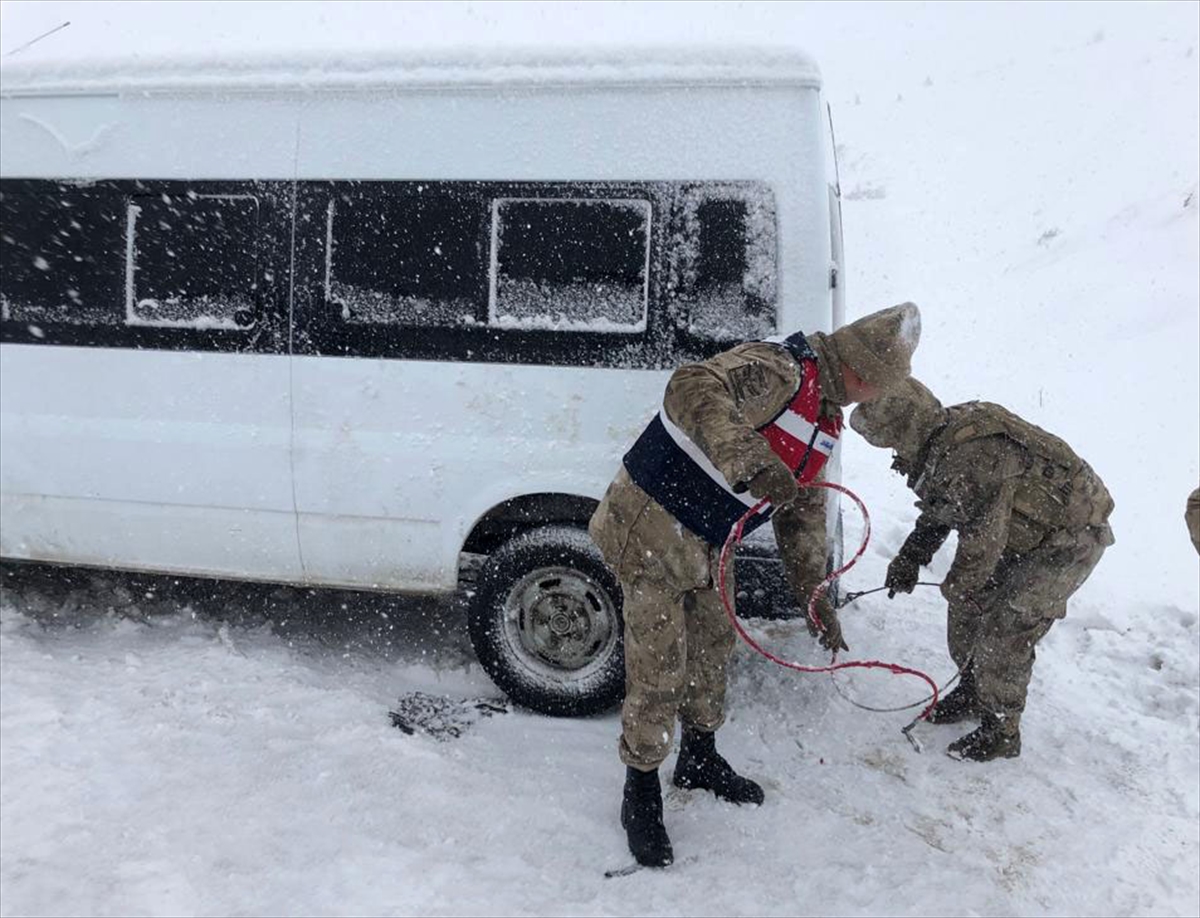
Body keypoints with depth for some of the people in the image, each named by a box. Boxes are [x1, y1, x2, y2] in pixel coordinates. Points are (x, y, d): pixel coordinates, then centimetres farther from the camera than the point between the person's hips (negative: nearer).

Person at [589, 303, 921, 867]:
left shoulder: (825, 419, 9)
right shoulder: (776, 370, -23)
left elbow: (803, 510, 16)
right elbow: (693, 389, -41)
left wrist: (814, 595, 14)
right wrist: (750, 462, -54)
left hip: (704, 545, 10)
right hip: (651, 528, -10)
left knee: (712, 648, 22)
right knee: (659, 670, -3)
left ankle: (700, 759, 44)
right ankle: (641, 796, 17)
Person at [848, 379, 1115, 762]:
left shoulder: (974, 456, -35)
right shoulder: (941, 445, -3)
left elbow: (982, 537, -28)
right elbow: (937, 515, 14)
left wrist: (958, 586, -12)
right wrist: (909, 558, 5)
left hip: (1070, 539, -10)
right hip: (1023, 534, 10)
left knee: (1005, 628, -9)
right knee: (968, 607, 11)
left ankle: (1002, 732, 8)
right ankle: (973, 691, 32)